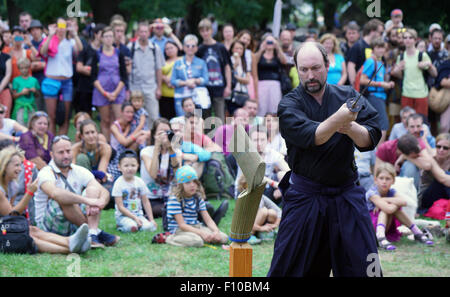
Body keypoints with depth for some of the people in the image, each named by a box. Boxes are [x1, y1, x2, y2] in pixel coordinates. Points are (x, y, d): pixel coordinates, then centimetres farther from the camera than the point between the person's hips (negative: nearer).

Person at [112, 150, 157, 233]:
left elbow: (146, 202, 10)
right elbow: (120, 207, -13)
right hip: (123, 216, -4)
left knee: (150, 227, -24)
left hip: (138, 214, 4)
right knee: (132, 227, -34)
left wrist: (151, 219, 1)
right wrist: (134, 218, -19)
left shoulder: (140, 182, 3)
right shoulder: (119, 183, -11)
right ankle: (120, 226, -2)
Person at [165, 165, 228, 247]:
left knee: (224, 238, -12)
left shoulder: (198, 198, 6)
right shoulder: (175, 199, -15)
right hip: (179, 230, -6)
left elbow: (208, 219, 2)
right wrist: (201, 233, -27)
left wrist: (216, 231, -19)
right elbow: (182, 225, -19)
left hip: (196, 227, 6)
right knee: (198, 242, -38)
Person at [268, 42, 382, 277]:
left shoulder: (348, 96, 3)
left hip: (346, 194, 2)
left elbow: (370, 140, -6)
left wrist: (350, 127, -27)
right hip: (304, 195, -2)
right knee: (289, 266, 2)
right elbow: (309, 137, -24)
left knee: (362, 265, 3)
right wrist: (338, 119, -40)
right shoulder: (289, 105, -5)